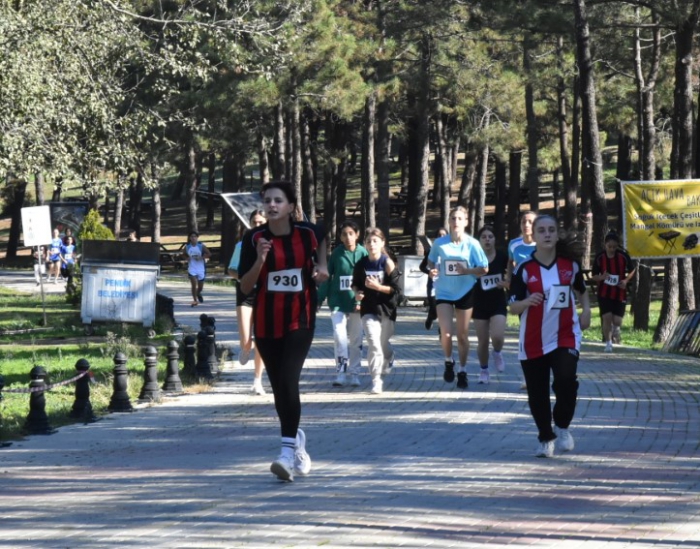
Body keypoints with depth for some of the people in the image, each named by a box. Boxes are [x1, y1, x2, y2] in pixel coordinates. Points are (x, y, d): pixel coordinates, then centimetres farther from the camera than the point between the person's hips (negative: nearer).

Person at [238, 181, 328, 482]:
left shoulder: (308, 233, -3)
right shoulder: (254, 238, -2)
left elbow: (320, 237, 23)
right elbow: (245, 286, -3)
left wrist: (321, 270, 8)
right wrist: (260, 260, -19)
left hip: (300, 319, -3)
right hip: (266, 321, 3)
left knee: (288, 381, -19)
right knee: (279, 388, 9)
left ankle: (289, 453, -24)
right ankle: (298, 445, 27)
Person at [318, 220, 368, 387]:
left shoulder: (362, 253, -1)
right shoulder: (336, 254, -1)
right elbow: (327, 277, 4)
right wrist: (319, 299, 1)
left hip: (356, 303, 1)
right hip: (338, 302, -1)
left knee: (356, 339, 9)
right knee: (339, 335, -14)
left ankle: (354, 373, 19)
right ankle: (341, 372, -6)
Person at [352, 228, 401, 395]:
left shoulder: (387, 263, -9)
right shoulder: (361, 264, -2)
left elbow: (396, 290, -10)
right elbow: (355, 284, 15)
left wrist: (378, 286, -22)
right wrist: (357, 292, -6)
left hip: (386, 308, 0)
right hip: (369, 310, 1)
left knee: (384, 343, 15)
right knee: (374, 344, -13)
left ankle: (388, 360, 51)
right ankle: (376, 381, -8)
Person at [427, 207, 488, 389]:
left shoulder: (472, 244, -9)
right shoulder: (440, 243, -7)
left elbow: (484, 269, -4)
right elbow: (431, 261, 10)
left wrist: (467, 270, -22)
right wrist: (432, 270, -12)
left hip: (465, 293, 0)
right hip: (444, 293, 0)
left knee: (462, 335, 7)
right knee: (446, 333, -12)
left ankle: (462, 371, 23)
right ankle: (448, 362, 17)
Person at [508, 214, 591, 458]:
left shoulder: (570, 264, 2)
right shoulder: (525, 269, -5)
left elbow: (581, 289, 22)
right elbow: (513, 307, -8)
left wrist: (586, 310, 7)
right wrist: (528, 301, -28)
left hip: (565, 336, 0)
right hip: (533, 340, 0)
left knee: (566, 380, -21)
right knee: (537, 393, 4)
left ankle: (562, 427, 3)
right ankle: (546, 439, 24)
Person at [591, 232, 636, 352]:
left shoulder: (623, 256, -9)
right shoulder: (600, 257, -7)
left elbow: (632, 270, 7)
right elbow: (594, 276, 2)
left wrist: (626, 280, -11)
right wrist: (602, 277, -20)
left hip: (619, 293, 0)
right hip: (604, 293, 0)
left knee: (617, 320, -2)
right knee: (607, 317, -12)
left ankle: (615, 331, 36)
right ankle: (608, 342, 6)